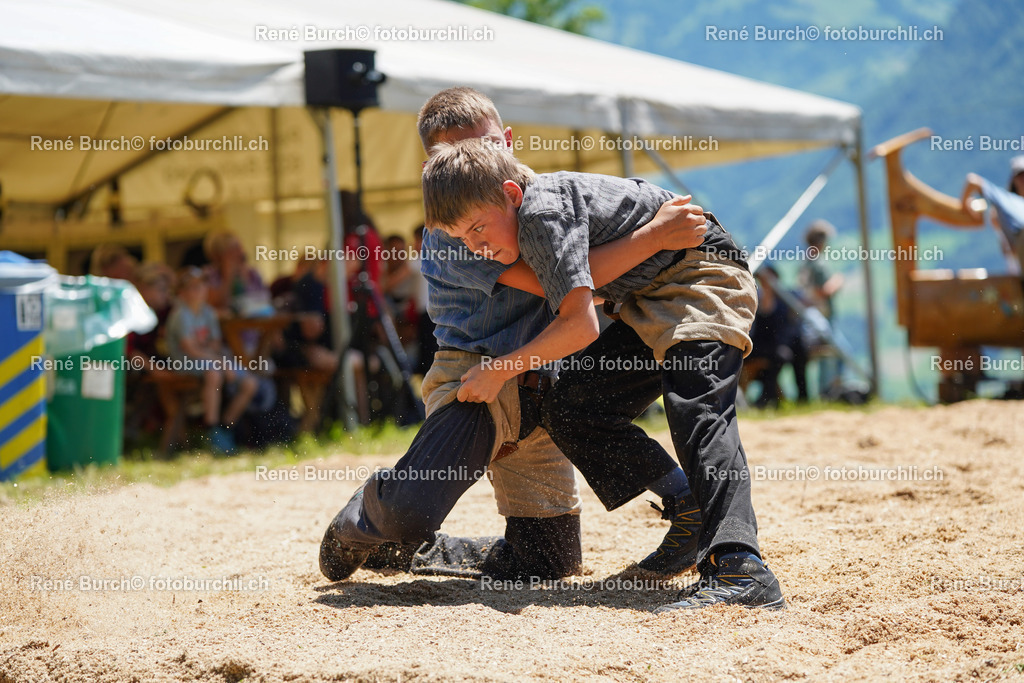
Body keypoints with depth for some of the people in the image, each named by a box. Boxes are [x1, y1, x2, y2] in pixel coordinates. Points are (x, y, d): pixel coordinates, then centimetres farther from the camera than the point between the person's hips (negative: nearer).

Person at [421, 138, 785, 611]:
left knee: (697, 412, -30)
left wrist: (499, 371, -21)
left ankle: (739, 568, -47)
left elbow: (581, 325, -30)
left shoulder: (544, 211, -26)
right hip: (648, 300, 10)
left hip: (703, 275, -10)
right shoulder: (530, 214, 4)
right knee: (570, 412, 4)